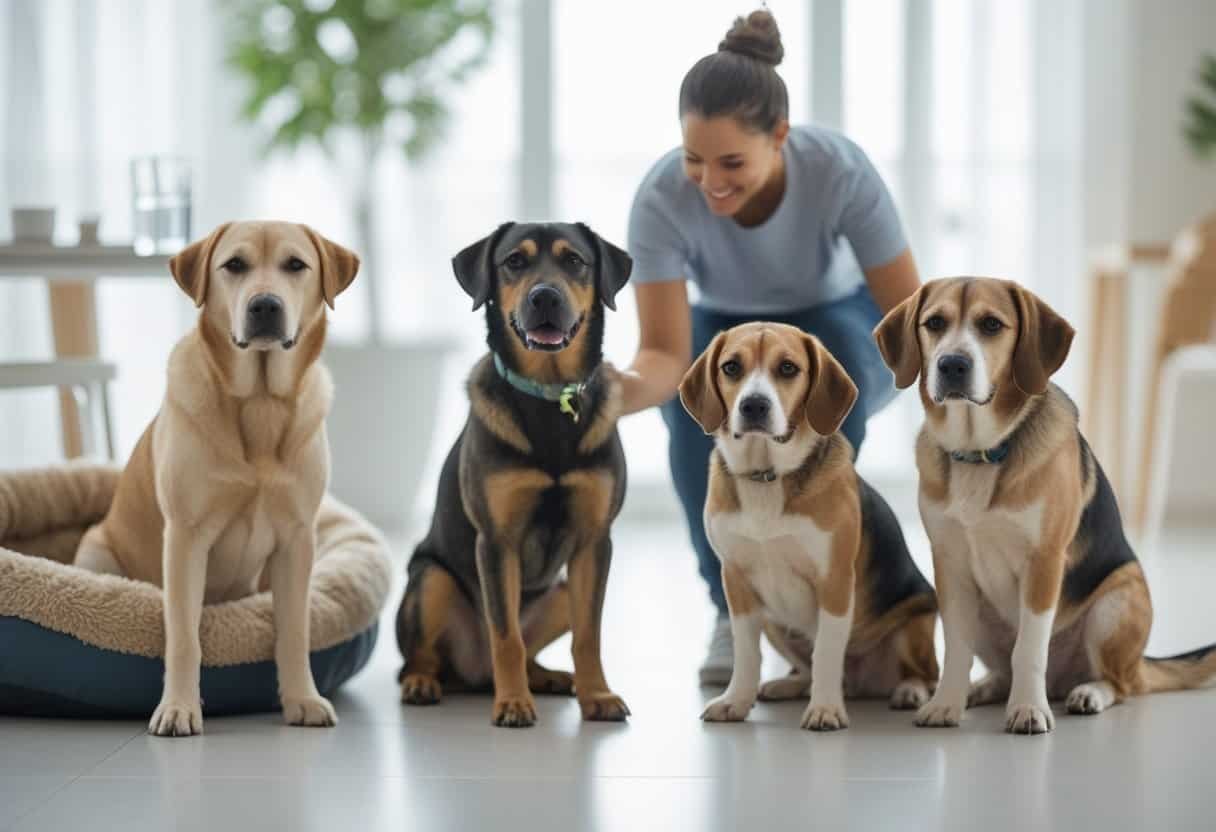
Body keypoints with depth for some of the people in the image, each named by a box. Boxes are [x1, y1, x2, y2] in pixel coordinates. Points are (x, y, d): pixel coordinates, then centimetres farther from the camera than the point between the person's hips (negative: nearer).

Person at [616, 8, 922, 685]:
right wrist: (628, 389, -56)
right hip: (726, 331, 1)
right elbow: (668, 355, -34)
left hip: (837, 321, -1)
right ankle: (735, 607, -13)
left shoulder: (841, 169, -34)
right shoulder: (661, 198, -32)